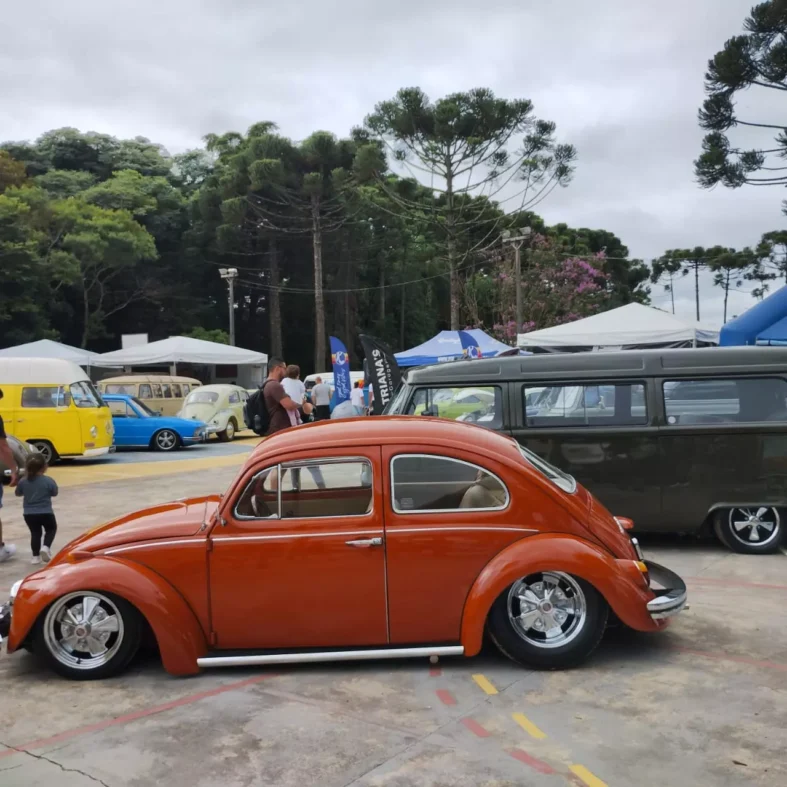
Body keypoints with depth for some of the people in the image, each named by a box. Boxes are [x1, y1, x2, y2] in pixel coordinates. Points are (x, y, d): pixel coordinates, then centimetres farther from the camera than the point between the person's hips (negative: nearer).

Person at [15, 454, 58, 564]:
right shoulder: (48, 481, -14)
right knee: (51, 529, 20)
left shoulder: (23, 481, -5)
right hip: (45, 512, -3)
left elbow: (18, 494, 11)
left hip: (29, 514, 3)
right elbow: (54, 493, 0)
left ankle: (36, 556, 16)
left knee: (35, 533, 18)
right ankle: (46, 547, -4)